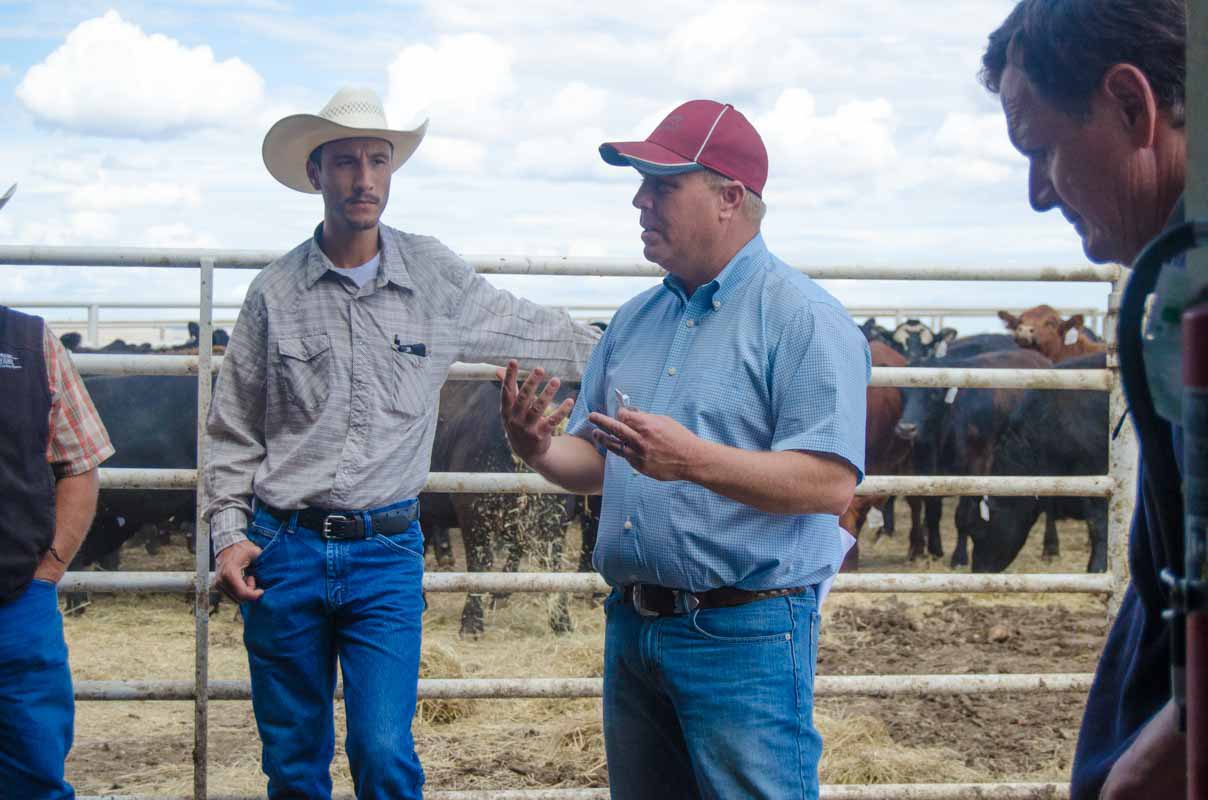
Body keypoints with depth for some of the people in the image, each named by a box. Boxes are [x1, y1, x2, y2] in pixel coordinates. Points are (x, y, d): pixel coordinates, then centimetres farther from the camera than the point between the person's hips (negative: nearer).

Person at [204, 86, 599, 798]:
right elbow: (235, 435, 8)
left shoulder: (435, 277, 2)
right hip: (284, 550, 1)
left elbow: (539, 333, 18)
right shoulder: (276, 292, 2)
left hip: (387, 552, -1)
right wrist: (229, 535, -2)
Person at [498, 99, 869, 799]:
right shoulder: (637, 320, 15)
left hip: (745, 635, -7)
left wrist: (694, 459, -29)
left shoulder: (804, 318, -10)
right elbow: (598, 462, 19)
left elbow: (831, 484, -19)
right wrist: (542, 452, -4)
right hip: (634, 628, 7)